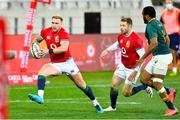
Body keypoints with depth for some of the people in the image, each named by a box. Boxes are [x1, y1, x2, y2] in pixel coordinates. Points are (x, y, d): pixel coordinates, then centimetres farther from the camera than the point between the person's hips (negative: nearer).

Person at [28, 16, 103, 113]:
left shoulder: (63, 34, -18)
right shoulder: (45, 32, -1)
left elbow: (64, 48, -34)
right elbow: (37, 40, 21)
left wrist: (49, 51, -38)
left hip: (68, 63, -4)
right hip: (55, 64, 4)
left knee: (82, 86, 6)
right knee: (42, 71, -26)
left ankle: (96, 104, 23)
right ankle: (40, 97, -38)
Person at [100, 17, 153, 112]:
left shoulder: (136, 40, -27)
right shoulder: (120, 37, -3)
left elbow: (142, 57, -24)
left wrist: (135, 71, -26)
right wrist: (108, 50, 13)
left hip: (132, 69, -7)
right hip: (122, 66, 7)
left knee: (126, 93, -2)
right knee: (113, 86, 0)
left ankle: (145, 87, 19)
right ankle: (113, 107, 20)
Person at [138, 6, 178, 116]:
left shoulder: (151, 26, -16)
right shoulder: (159, 23, 14)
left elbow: (154, 43, -27)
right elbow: (167, 40, 22)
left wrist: (143, 58, -23)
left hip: (160, 56, -9)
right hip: (165, 54, 9)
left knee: (157, 84, -5)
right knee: (144, 79, 11)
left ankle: (172, 108, -2)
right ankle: (169, 92, 12)